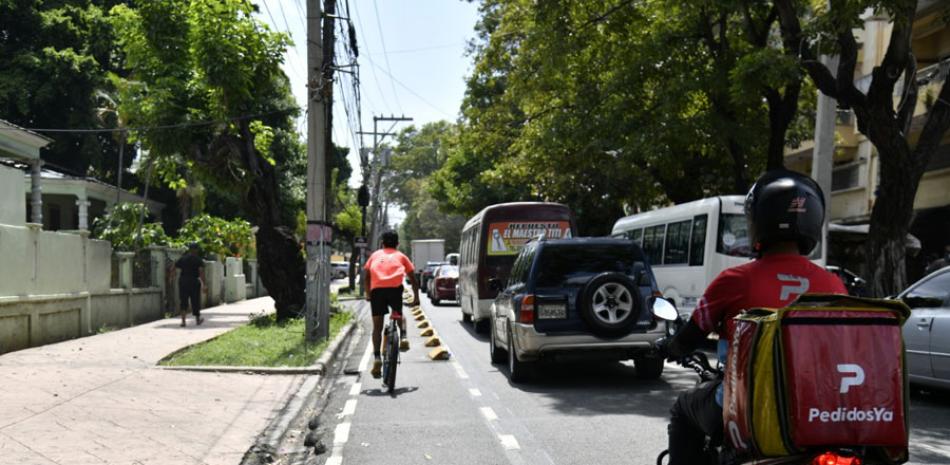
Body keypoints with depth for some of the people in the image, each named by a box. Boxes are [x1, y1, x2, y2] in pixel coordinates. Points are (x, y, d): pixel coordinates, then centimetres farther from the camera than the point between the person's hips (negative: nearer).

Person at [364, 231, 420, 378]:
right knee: (399, 315, 27)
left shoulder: (375, 255, 27)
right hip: (395, 287, 0)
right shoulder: (401, 256, 25)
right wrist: (416, 297, 28)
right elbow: (412, 278, 22)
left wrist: (368, 294, 37)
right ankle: (403, 338, 2)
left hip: (376, 289, 0)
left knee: (377, 326, 7)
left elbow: (367, 276, 26)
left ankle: (377, 358, -5)